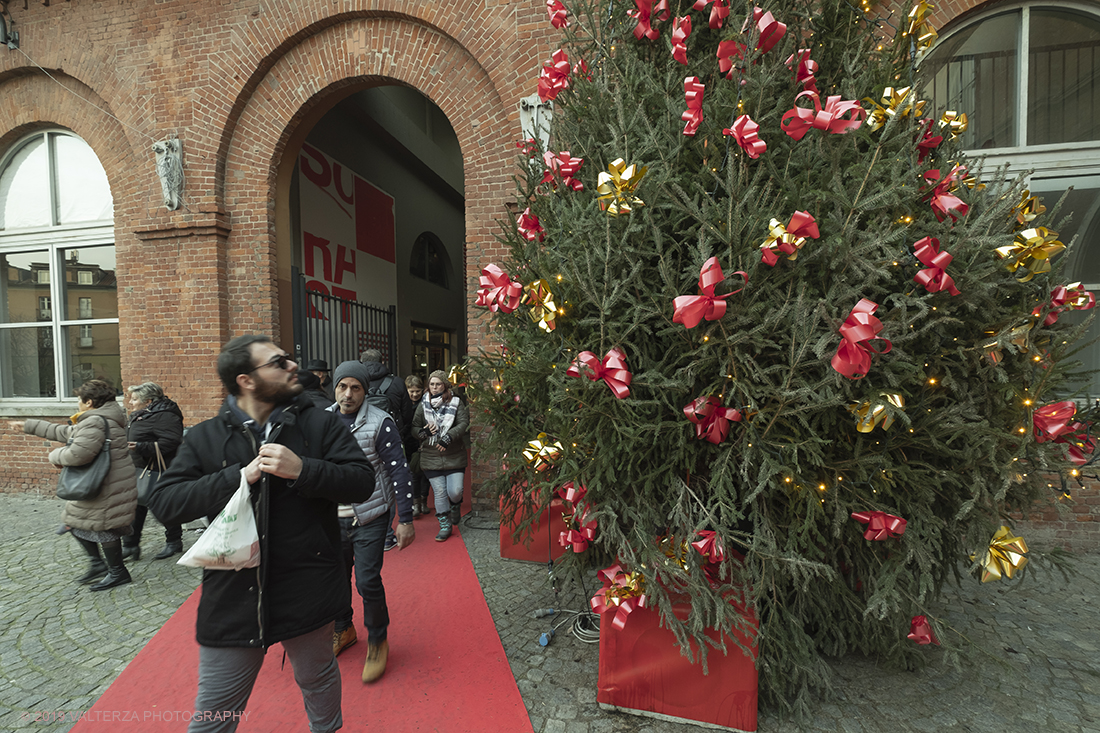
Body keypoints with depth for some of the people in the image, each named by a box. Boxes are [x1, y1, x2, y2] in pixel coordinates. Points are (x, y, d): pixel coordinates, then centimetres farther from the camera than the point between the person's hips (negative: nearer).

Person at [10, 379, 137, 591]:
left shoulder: (95, 422, -20)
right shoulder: (104, 419, 15)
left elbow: (79, 453, -30)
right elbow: (65, 432, 29)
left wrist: (56, 456, -8)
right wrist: (28, 426, 35)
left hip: (106, 490, -11)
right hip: (101, 486, 11)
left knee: (103, 527, 0)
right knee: (76, 521, 21)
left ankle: (117, 573, 13)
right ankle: (98, 564, 28)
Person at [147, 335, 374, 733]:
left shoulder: (321, 423, -5)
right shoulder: (204, 438, 0)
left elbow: (362, 480, -11)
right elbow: (163, 502, -7)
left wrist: (302, 470, -25)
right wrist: (239, 476, -19)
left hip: (308, 590, 0)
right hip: (233, 594, 1)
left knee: (318, 678, 23)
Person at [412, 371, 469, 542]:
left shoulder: (456, 403, 0)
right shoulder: (423, 405, 8)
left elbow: (464, 423, -10)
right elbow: (414, 426, 11)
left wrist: (448, 437, -20)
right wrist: (423, 432, -11)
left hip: (454, 456, -1)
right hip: (431, 457, 2)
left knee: (455, 491, -6)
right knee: (439, 492, 3)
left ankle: (455, 506, 31)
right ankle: (445, 526, 19)